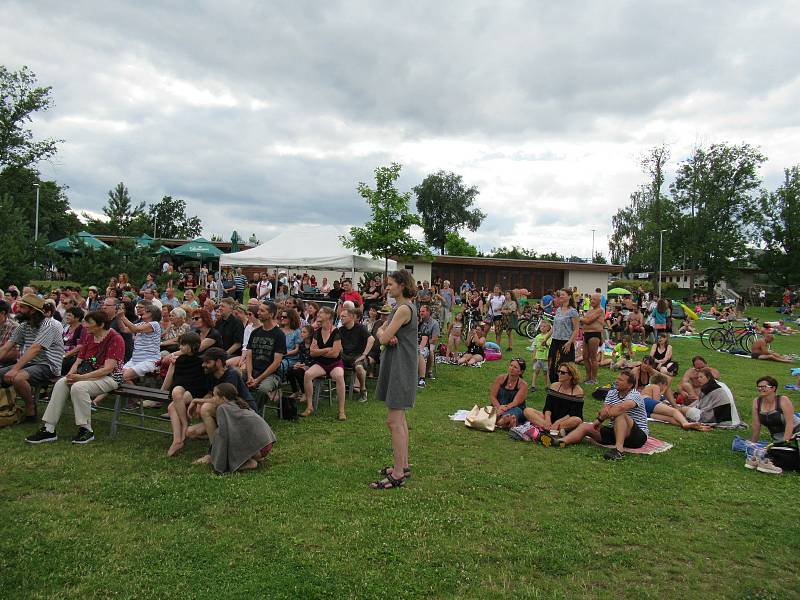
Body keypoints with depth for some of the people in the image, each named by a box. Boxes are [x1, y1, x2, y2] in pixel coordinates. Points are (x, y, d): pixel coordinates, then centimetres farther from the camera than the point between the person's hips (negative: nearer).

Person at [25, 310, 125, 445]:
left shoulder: (115, 339, -13)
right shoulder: (88, 337, 12)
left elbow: (108, 369, -20)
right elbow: (78, 361, 11)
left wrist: (81, 377, -24)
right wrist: (71, 374, -11)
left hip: (109, 378, -7)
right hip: (88, 375, 8)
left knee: (78, 387, -31)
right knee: (61, 383, -16)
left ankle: (86, 430, -18)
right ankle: (48, 429, -15)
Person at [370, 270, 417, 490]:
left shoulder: (404, 309, -17)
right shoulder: (399, 307, 15)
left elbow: (384, 338, -19)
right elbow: (380, 332, 11)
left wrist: (385, 334, 2)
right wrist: (387, 335, -10)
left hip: (400, 368, -10)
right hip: (396, 366, 10)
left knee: (394, 421, -8)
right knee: (399, 419, 16)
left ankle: (398, 475, -3)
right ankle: (403, 465, 26)